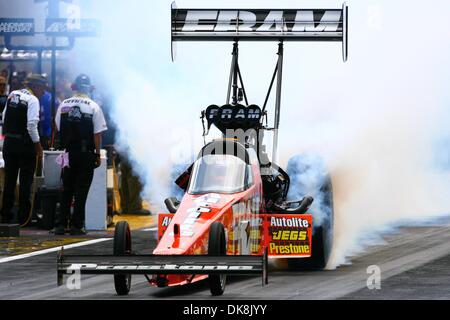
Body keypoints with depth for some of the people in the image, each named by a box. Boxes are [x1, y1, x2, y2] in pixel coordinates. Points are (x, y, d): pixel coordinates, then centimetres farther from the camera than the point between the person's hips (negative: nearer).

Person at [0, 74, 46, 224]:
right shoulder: (33, 100, -13)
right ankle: (23, 217, 1)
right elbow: (32, 125, -21)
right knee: (25, 181, 1)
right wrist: (38, 145, -13)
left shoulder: (12, 95, 8)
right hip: (25, 143, -6)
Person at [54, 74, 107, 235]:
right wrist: (97, 154, -1)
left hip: (68, 153, 3)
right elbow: (97, 133, -8)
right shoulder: (93, 107, -7)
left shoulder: (63, 105, 2)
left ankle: (61, 224, 8)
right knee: (81, 190, 2)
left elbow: (58, 128, 8)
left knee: (66, 190, 11)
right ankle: (76, 225, 1)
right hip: (86, 154, -3)